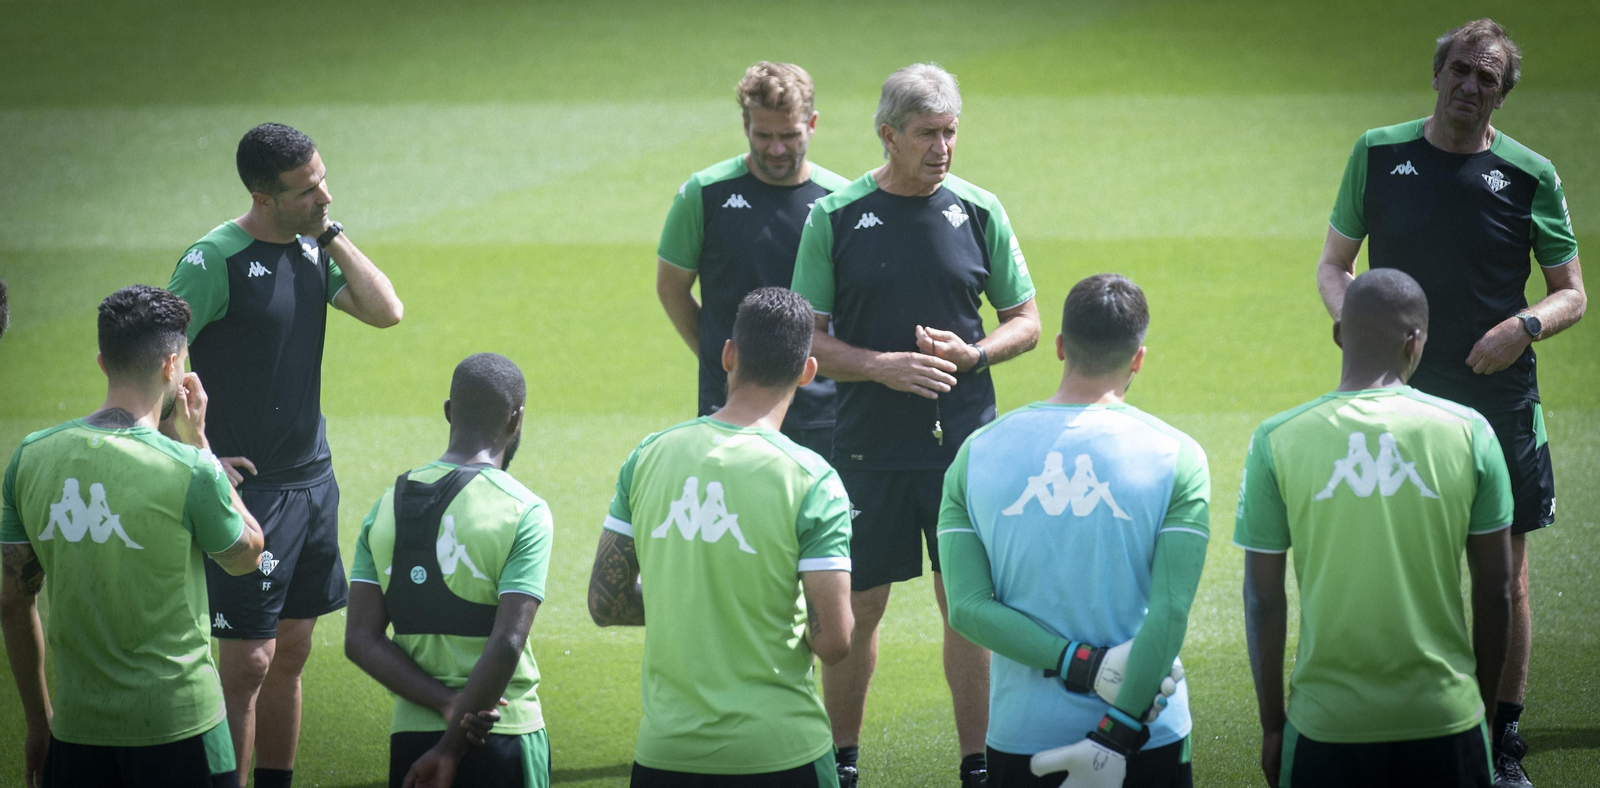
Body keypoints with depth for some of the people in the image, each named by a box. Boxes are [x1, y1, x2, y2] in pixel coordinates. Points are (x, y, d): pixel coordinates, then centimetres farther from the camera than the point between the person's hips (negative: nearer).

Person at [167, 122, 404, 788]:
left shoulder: (313, 250, 7)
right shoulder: (215, 260, -16)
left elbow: (385, 311, -2)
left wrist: (332, 233, -4)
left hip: (313, 478, 7)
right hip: (250, 485, -7)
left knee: (292, 652, 13)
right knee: (250, 660, -6)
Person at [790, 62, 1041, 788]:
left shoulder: (979, 212, 3)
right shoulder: (834, 217, -2)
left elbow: (1026, 323, 9)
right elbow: (808, 340, 0)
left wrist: (972, 354, -10)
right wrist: (882, 366, -16)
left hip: (965, 442, 1)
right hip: (869, 447, -1)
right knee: (858, 607, 5)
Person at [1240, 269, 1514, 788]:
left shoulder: (1278, 441, -5)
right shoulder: (1468, 433, -3)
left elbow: (1263, 600, -2)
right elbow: (1495, 590, 3)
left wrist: (1272, 726, 8)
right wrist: (1486, 701, 16)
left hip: (1327, 725, 0)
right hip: (1445, 717, 0)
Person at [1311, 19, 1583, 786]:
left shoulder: (1529, 175, -1)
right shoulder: (1379, 155, 2)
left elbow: (1572, 293, 5)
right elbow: (1334, 263, 10)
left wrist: (1525, 326, -16)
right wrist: (1350, 313, -11)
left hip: (1499, 400, 0)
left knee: (1504, 578, 2)